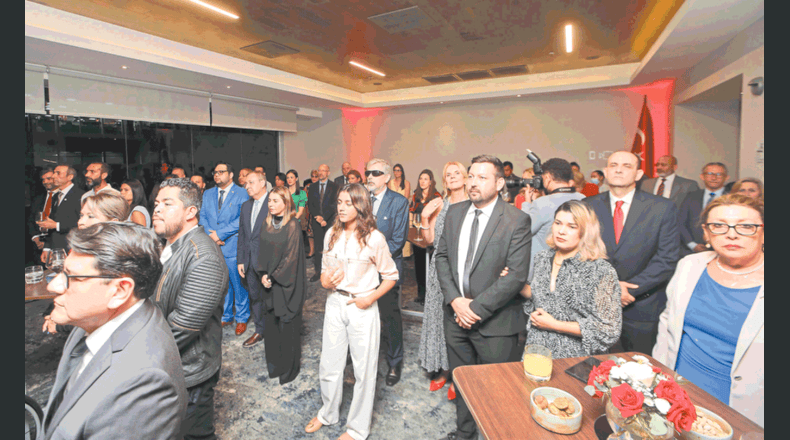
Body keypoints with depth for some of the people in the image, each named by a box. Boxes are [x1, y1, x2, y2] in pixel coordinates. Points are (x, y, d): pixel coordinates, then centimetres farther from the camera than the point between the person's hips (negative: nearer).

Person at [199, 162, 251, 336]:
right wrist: (211, 234, -8)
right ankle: (225, 316, 29)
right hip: (213, 247, 5)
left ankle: (241, 318, 19)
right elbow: (202, 216, 10)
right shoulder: (207, 194, 14)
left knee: (238, 284, 4)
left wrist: (220, 233, -15)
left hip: (233, 246, -5)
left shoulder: (241, 194, -3)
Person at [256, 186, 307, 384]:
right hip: (269, 281, 6)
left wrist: (273, 277, -12)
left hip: (287, 283, -5)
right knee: (270, 322, 12)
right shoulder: (266, 224, 6)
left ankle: (289, 366, 22)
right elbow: (262, 251, 10)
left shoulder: (292, 225, -13)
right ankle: (274, 363, 30)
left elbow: (291, 256, -15)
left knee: (287, 323, 4)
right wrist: (263, 274, -3)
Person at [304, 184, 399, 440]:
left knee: (364, 369, 10)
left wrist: (371, 298, -16)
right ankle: (328, 413, 45)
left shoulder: (374, 238, -13)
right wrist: (324, 280, -8)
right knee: (329, 365, 17)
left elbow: (391, 276, -5)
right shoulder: (332, 234, 2)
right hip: (335, 304, 5)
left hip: (362, 307, -4)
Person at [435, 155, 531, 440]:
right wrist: (455, 300, -8)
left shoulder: (517, 220, -13)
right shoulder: (454, 212, 4)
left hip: (495, 322, -5)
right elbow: (442, 256, 5)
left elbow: (516, 275, -17)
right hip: (456, 316, 5)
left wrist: (476, 308, -16)